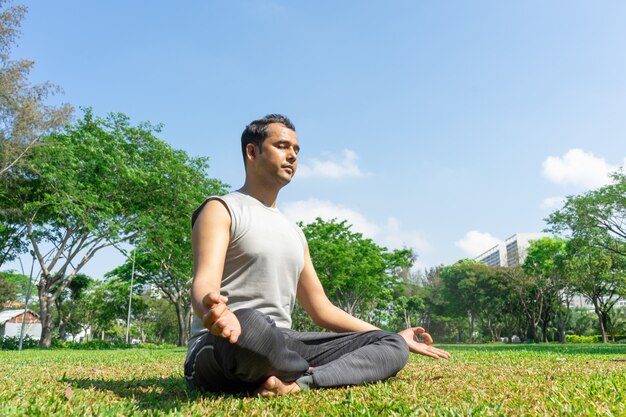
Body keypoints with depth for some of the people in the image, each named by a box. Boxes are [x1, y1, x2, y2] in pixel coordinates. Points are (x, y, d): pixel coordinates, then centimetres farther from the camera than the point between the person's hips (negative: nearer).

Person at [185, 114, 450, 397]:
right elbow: (204, 284, -19)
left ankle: (301, 383, -27)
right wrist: (214, 312, -45)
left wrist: (397, 338, 21)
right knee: (247, 325, -42)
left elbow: (323, 311, 21)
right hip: (222, 348, -6)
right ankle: (311, 373, -10)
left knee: (391, 345, -3)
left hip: (279, 348, 7)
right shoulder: (222, 210, -1)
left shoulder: (295, 233, 20)